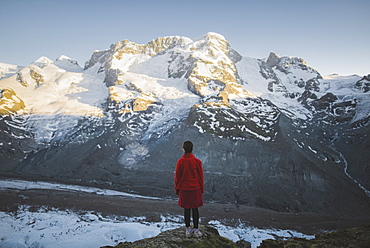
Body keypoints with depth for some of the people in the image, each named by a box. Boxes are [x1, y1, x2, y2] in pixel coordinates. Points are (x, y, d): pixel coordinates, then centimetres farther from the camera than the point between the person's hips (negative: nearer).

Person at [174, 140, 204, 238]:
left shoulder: (180, 162, -9)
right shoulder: (197, 161, -8)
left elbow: (177, 177, -2)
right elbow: (201, 176, 0)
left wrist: (177, 189, 11)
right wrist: (202, 189, 12)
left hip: (184, 189, 0)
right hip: (196, 189, 0)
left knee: (186, 209, 9)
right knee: (195, 209, 8)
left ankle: (188, 230, 18)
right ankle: (196, 229, 15)